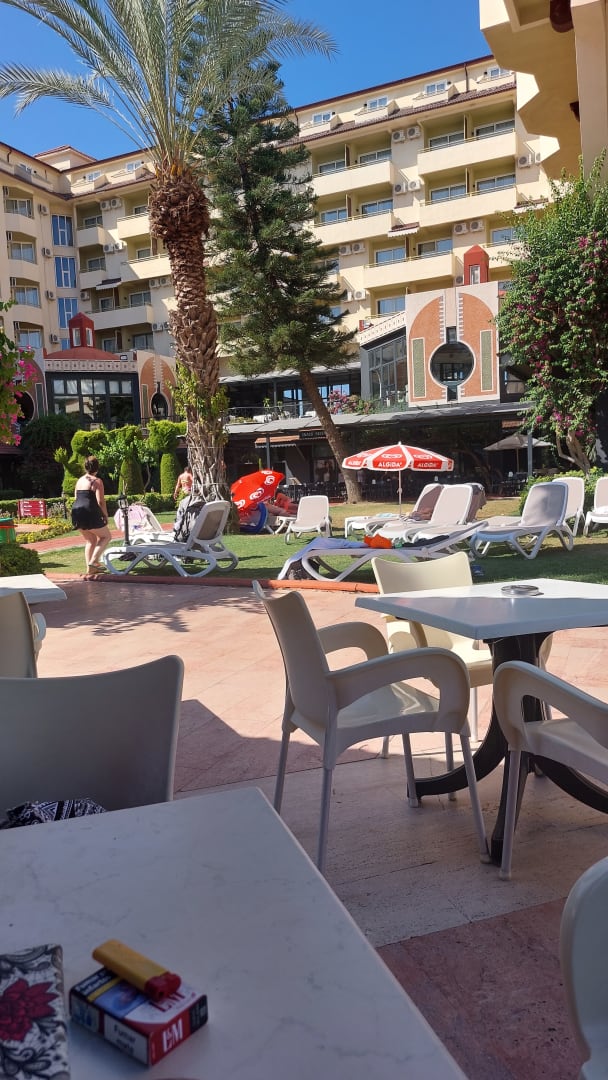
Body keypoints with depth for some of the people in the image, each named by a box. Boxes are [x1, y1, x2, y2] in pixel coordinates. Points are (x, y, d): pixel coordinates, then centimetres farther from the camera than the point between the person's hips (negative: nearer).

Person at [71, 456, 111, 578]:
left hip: (77, 513, 7)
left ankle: (90, 570, 19)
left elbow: (76, 498, 19)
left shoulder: (79, 481, 16)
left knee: (90, 540, 20)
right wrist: (105, 515, -2)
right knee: (105, 536, 10)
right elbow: (100, 501, -14)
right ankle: (94, 561, -5)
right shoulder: (97, 481, -6)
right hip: (90, 514, -7)